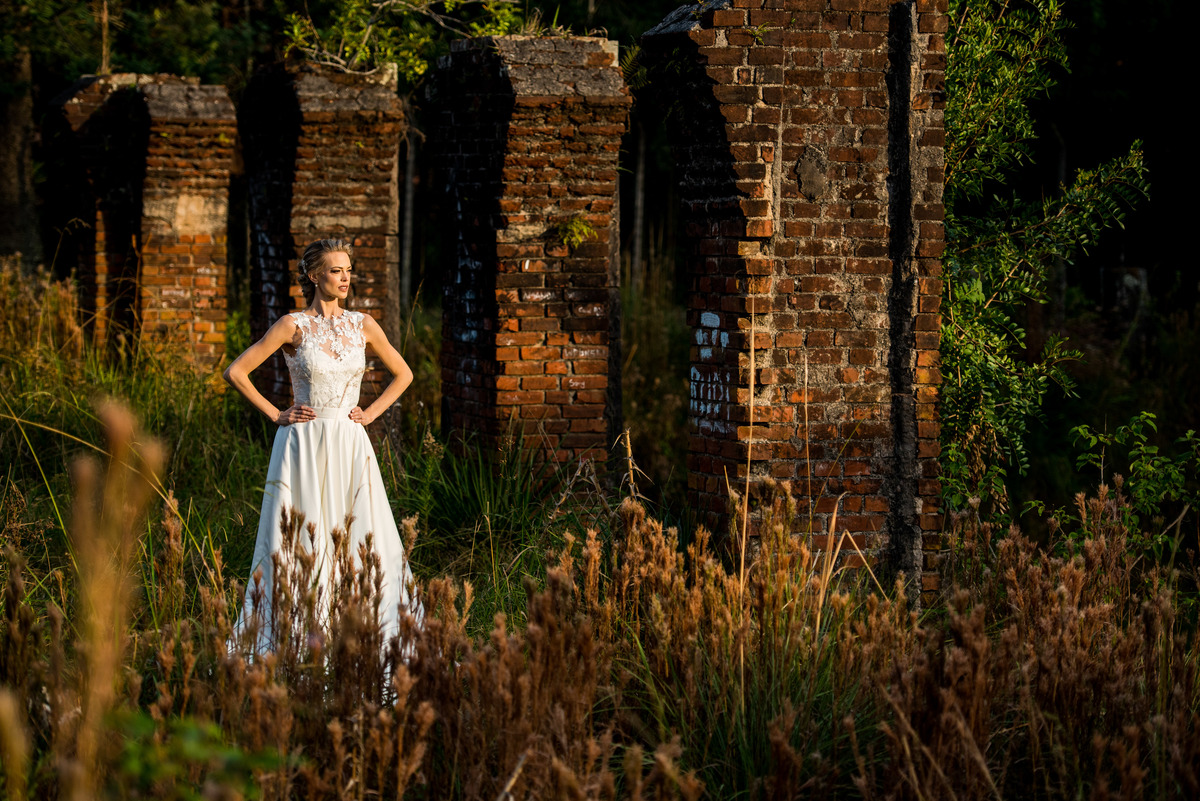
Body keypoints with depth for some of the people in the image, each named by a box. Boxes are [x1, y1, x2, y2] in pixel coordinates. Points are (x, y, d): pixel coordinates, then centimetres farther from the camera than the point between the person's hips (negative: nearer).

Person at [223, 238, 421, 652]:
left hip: (351, 447, 3)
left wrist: (372, 412, 6)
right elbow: (236, 372, -3)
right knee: (300, 543, -2)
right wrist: (275, 414, -4)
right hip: (304, 446, -3)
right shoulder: (293, 325, -3)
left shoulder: (362, 325, 6)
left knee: (363, 538, 0)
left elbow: (403, 374, 18)